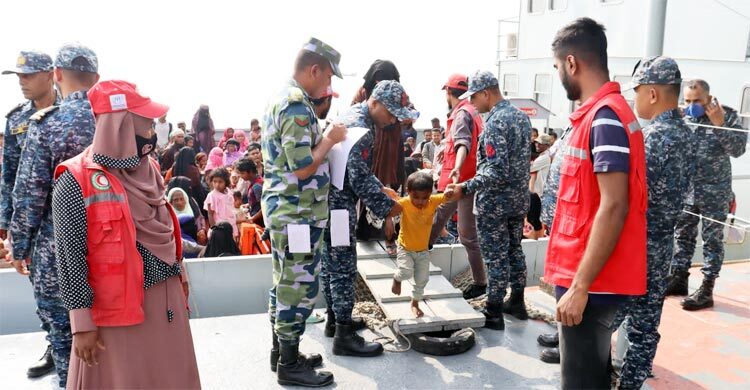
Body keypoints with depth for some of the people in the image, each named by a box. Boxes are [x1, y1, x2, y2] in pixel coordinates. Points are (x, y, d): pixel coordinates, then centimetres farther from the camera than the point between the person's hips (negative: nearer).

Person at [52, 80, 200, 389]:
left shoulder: (147, 169, 6)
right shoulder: (76, 182, -14)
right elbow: (69, 257, -13)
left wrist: (179, 272, 19)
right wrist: (82, 321, -13)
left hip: (167, 296, 6)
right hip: (116, 306, -6)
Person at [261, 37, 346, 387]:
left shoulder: (280, 99, 13)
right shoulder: (297, 105, -19)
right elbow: (303, 168, -23)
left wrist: (323, 138, 12)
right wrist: (330, 139, -11)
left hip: (283, 210, 10)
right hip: (299, 213, -10)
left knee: (284, 284, 17)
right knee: (299, 287, 0)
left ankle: (281, 352, 30)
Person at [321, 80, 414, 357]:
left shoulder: (354, 115, 12)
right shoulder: (361, 129, -21)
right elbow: (359, 179, -24)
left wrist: (380, 188, 13)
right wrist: (386, 207, -14)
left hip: (330, 202, 11)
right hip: (339, 205, -11)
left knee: (331, 262, 17)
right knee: (344, 268, -4)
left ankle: (335, 318, 31)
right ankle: (344, 335, 3)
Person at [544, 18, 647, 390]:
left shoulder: (604, 116, -18)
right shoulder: (601, 113, 13)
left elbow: (613, 207, -24)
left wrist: (579, 286, -22)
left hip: (590, 282, -10)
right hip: (587, 276, 10)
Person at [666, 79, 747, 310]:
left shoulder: (727, 115, -7)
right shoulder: (683, 117, 3)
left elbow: (738, 149, -14)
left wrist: (720, 124, -24)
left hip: (714, 191, -4)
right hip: (686, 189, 4)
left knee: (712, 240, 2)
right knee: (682, 235, 12)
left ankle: (707, 289, 8)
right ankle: (679, 279, 25)